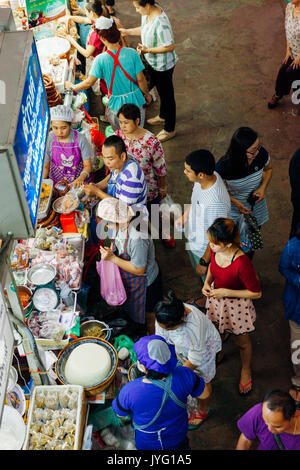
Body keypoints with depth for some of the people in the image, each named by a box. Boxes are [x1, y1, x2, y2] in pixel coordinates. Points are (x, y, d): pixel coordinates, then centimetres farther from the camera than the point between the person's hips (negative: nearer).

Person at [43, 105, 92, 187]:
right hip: (56, 183, 2)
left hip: (77, 183, -1)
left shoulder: (80, 139, -11)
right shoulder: (49, 139, -6)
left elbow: (87, 165, -4)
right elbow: (45, 166, 3)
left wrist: (81, 178, -24)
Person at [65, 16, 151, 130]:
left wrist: (72, 87, 8)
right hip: (136, 101, 2)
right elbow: (140, 79, -10)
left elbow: (89, 82, -11)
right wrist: (146, 94, 10)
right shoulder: (132, 53, -15)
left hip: (117, 105, -2)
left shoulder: (100, 59, -19)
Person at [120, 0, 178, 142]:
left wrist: (148, 50, -29)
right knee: (160, 91, 29)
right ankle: (163, 116, 55)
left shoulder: (160, 22, -34)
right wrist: (127, 32, 6)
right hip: (152, 62, 10)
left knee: (167, 95, 8)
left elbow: (170, 46, -30)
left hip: (163, 65, -10)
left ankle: (169, 130, 25)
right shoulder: (147, 13, -5)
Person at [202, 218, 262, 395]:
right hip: (217, 298, 5)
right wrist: (207, 282, -9)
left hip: (236, 305, -5)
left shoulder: (241, 263, -38)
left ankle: (246, 370, 50)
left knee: (242, 342, 21)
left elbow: (256, 293, -25)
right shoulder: (216, 249, -18)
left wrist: (226, 292, -24)